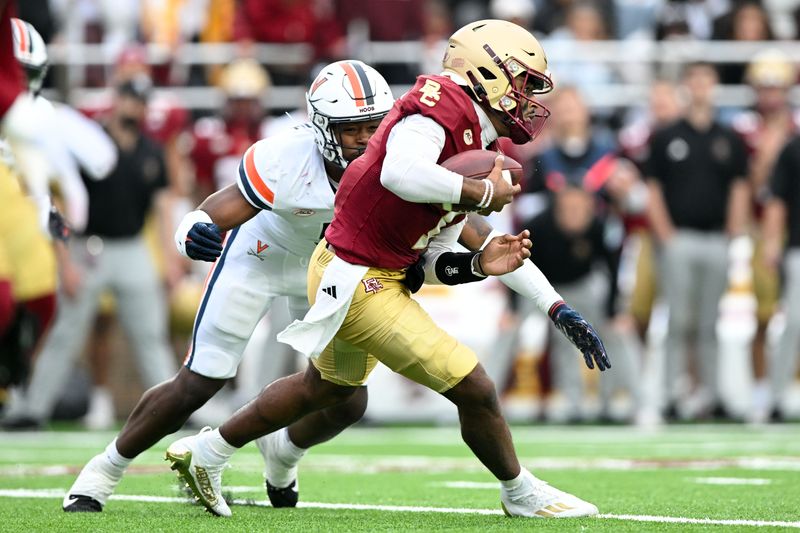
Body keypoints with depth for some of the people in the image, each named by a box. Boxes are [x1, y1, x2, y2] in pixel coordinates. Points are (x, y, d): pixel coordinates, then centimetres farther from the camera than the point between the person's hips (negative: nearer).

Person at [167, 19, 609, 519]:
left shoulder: (475, 153, 10)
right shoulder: (442, 101, -18)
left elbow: (434, 260, 11)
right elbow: (402, 174, -38)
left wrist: (480, 263, -9)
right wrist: (484, 193, -23)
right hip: (357, 284, -11)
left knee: (329, 386, 33)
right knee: (474, 389, -4)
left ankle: (206, 453, 48)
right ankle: (522, 494, 19)